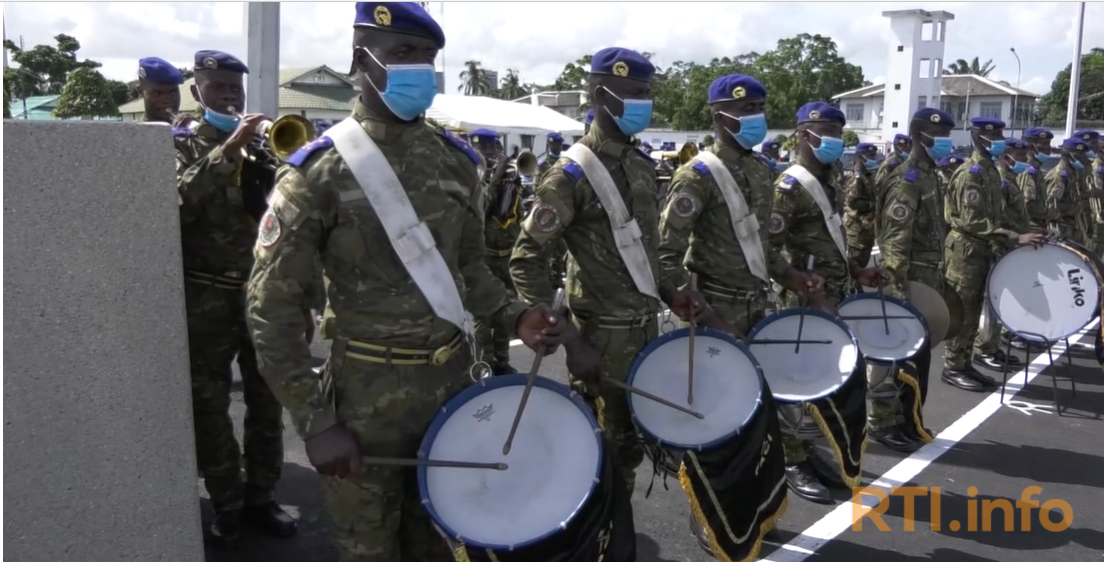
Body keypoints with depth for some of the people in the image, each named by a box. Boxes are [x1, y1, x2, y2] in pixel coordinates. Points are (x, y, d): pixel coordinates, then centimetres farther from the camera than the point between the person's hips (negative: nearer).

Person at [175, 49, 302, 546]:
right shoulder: (181, 144, 0)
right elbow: (175, 203, -21)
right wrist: (227, 151, -27)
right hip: (206, 301, -3)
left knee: (267, 404, 10)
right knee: (209, 408, 6)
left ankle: (260, 496, 25)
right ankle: (227, 505, 21)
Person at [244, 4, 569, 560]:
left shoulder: (456, 160, 3)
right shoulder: (320, 171, -13)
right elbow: (270, 306, -13)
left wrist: (515, 315, -5)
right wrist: (315, 421, -16)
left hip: (454, 382, 4)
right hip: (369, 396, -4)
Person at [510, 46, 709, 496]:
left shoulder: (642, 166, 10)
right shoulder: (572, 174, -14)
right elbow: (525, 259, -18)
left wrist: (670, 293, 6)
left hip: (647, 327, 8)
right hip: (604, 336, -7)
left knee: (632, 442, 18)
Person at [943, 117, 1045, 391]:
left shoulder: (991, 170, 14)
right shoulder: (970, 173, -16)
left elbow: (996, 213, 19)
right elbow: (974, 221, -24)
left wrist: (1018, 234, 6)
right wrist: (1015, 237, -27)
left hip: (982, 248, 9)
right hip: (966, 249, -9)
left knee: (974, 309, 12)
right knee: (961, 311, -4)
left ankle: (965, 363, 20)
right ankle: (953, 367, 4)